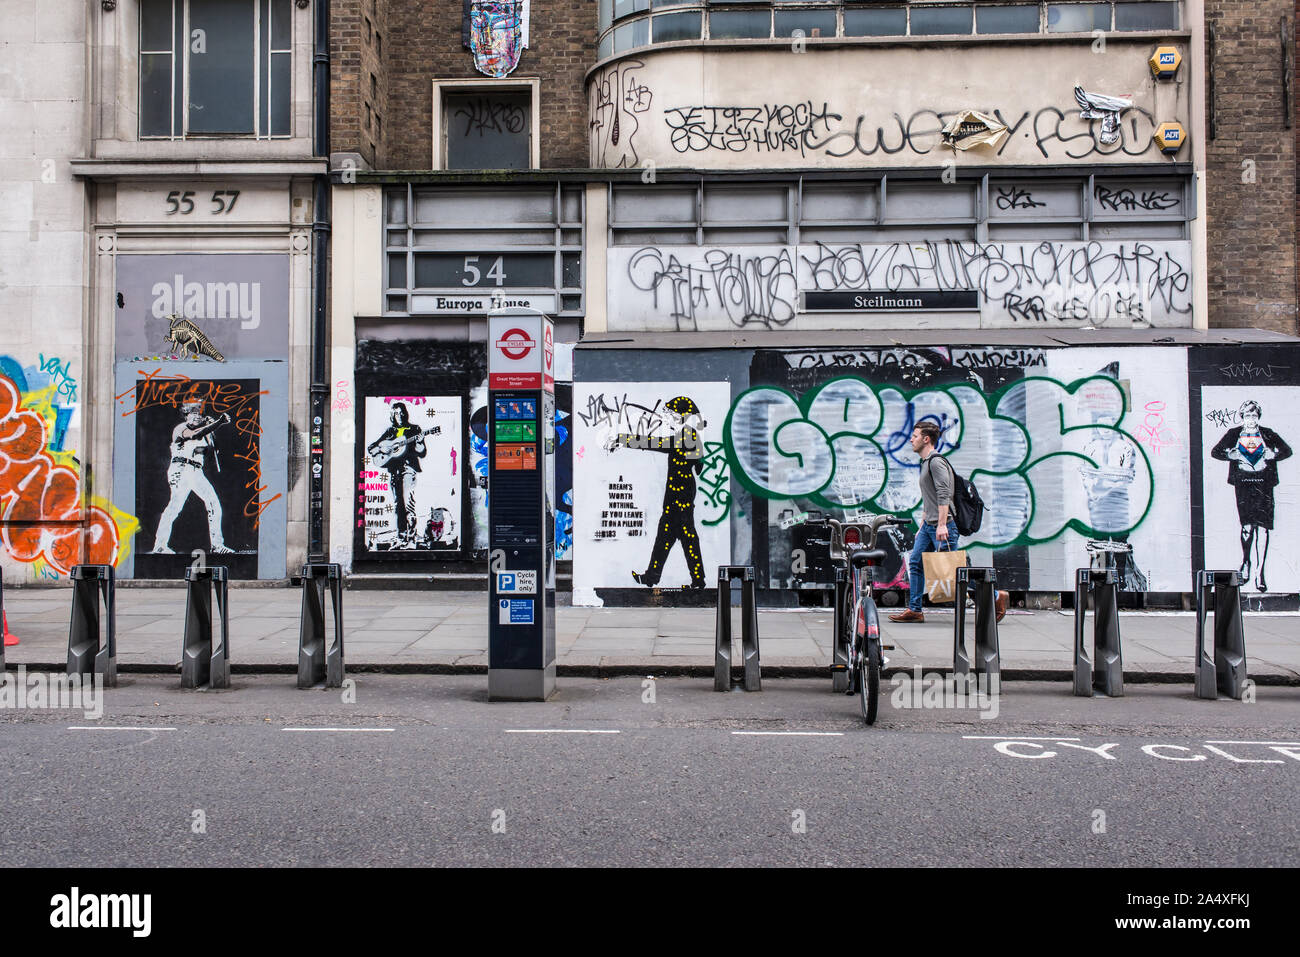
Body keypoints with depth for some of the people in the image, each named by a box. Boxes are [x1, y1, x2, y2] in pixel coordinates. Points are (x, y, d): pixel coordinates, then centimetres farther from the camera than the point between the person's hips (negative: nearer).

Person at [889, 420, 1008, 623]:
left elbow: (944, 496, -21)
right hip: (929, 525, 10)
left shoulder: (936, 462, -12)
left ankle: (996, 597, 1)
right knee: (915, 563, 6)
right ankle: (914, 610, 10)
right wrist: (921, 528, 24)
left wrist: (942, 525, -27)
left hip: (943, 526, -10)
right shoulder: (925, 463, 20)